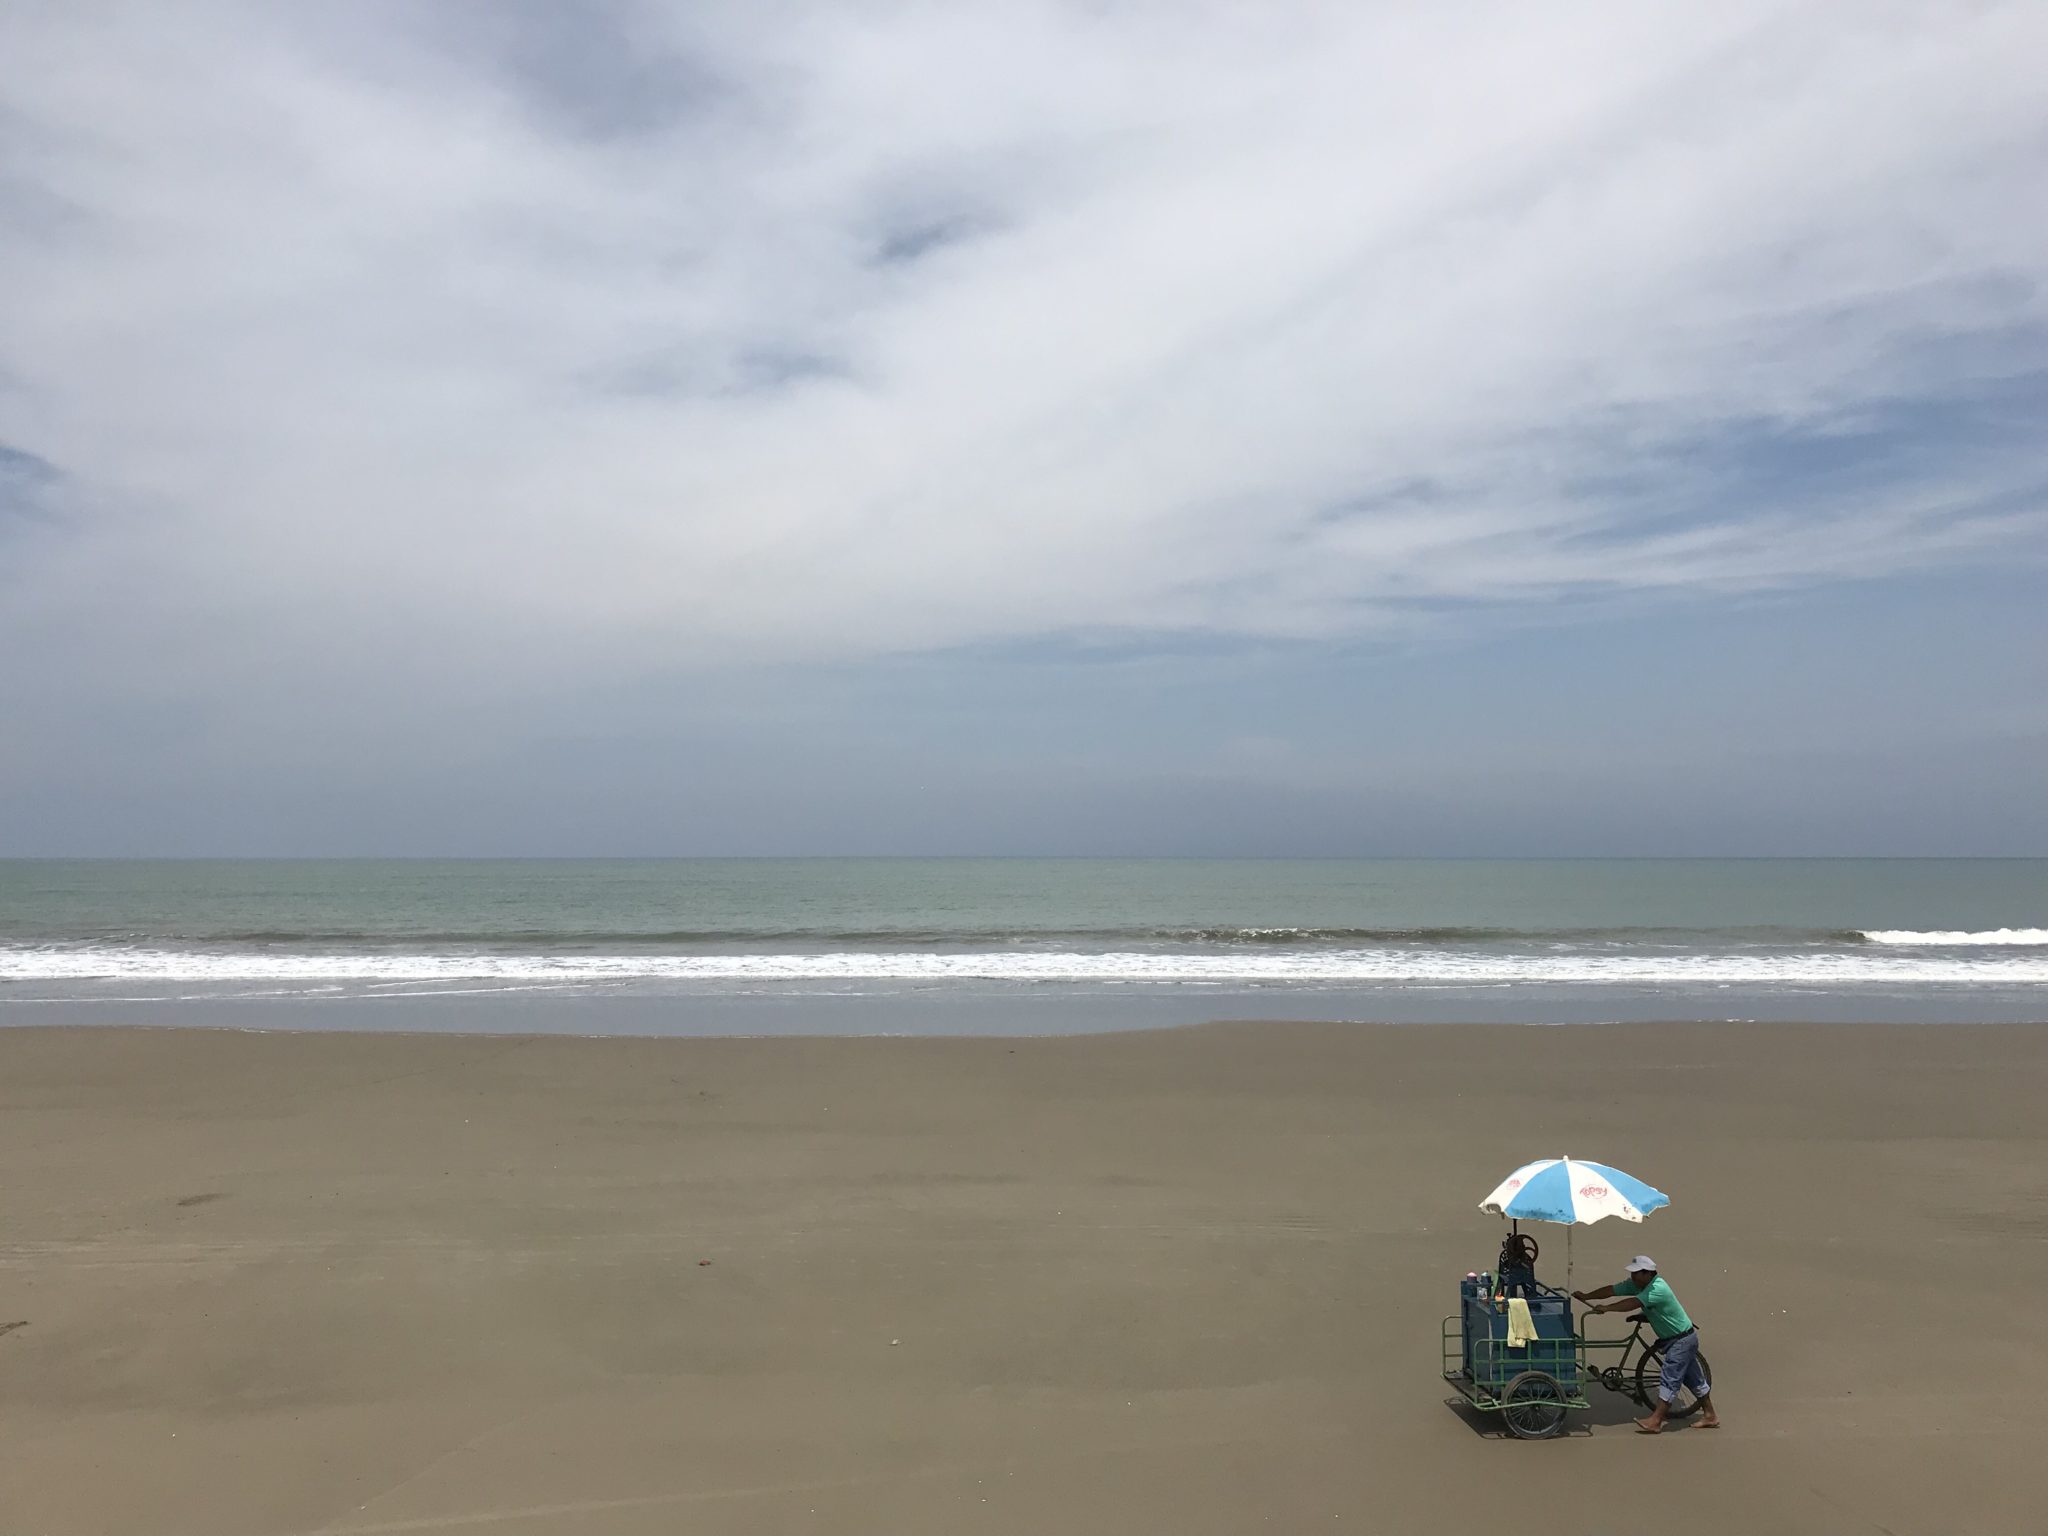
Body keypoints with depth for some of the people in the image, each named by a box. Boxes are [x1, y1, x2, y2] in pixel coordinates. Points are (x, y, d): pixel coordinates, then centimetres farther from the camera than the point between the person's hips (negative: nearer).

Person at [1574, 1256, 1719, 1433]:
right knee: (1693, 1377, 17)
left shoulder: (1658, 1289, -29)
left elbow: (1632, 1303, -38)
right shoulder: (1637, 1284, -2)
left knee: (1669, 1378, -9)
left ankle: (1655, 1421, -10)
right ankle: (1710, 1416, 27)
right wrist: (1586, 1296, -12)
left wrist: (1605, 1309, -37)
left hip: (1682, 1340, -10)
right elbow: (1611, 1290, -4)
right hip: (1675, 1339, 10)